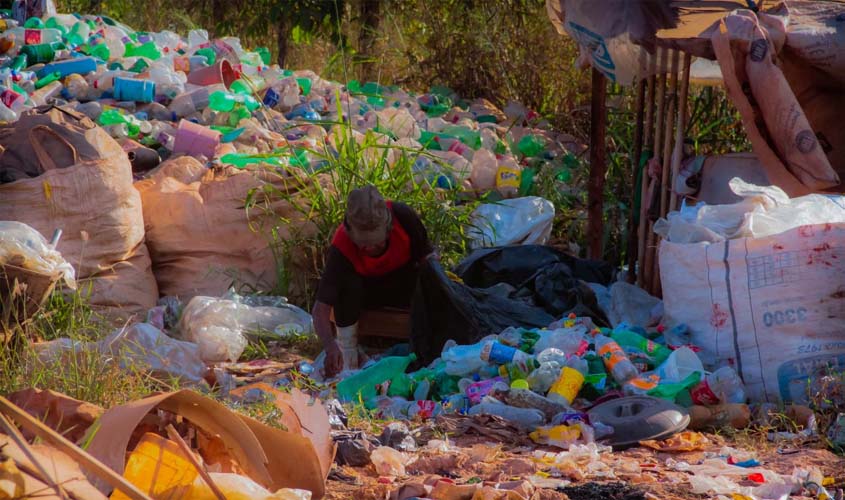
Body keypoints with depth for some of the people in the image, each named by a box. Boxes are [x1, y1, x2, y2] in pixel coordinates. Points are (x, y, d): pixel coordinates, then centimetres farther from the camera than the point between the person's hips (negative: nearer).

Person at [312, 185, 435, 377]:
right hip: (366, 291, -2)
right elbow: (320, 309, -38)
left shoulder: (403, 215, -30)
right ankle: (346, 345, -20)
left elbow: (427, 254, -12)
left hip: (403, 282, 2)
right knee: (349, 283, -37)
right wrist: (330, 346, -55)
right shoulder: (341, 248, -35)